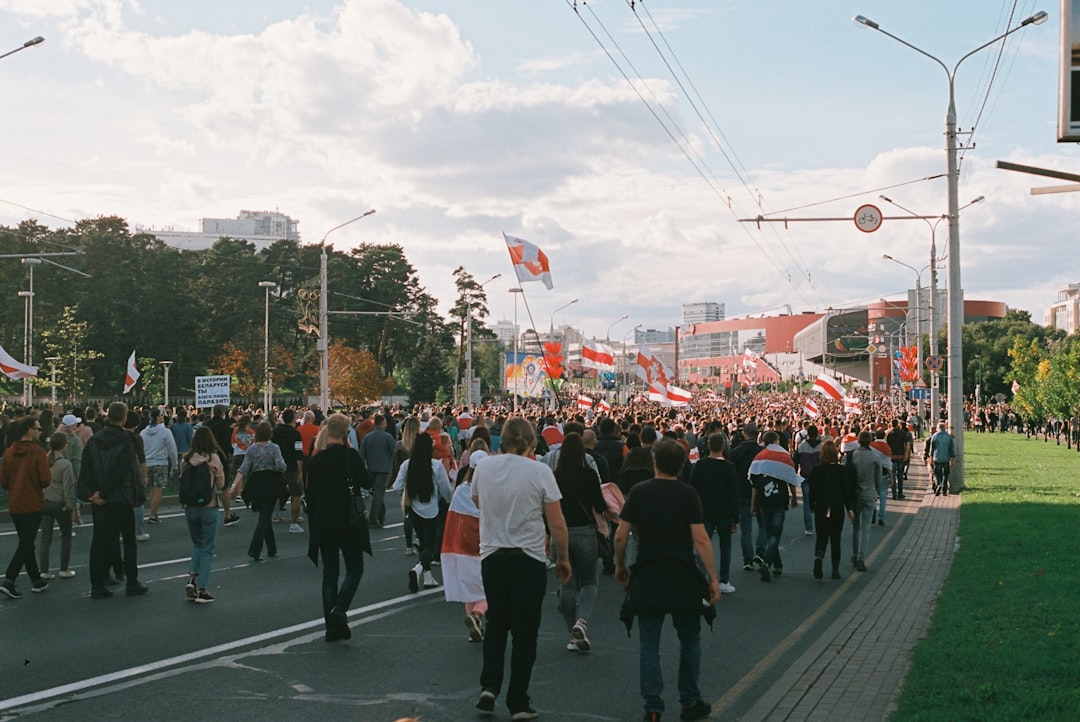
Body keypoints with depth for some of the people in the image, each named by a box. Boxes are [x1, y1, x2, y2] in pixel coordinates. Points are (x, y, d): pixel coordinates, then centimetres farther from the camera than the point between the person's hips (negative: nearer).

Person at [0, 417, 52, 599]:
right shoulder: (38, 452, -15)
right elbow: (46, 480, -17)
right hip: (32, 505, -6)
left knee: (26, 543, 16)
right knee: (26, 544, -2)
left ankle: (36, 580, 24)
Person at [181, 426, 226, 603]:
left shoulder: (185, 460, -3)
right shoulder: (213, 459, -10)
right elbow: (221, 484, -3)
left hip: (190, 507, 3)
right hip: (209, 507, -3)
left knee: (197, 544, 22)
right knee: (207, 548, 6)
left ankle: (191, 578, 4)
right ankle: (201, 590, 4)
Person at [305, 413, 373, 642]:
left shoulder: (315, 460, 1)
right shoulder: (350, 455, -11)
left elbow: (310, 496, 5)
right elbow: (367, 483, -2)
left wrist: (314, 525, 14)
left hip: (323, 524, 4)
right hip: (349, 522, -4)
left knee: (330, 573, 10)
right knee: (354, 569, 9)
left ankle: (332, 626, 9)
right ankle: (339, 609, -13)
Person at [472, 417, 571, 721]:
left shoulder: (483, 466, -1)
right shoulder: (539, 471, -11)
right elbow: (557, 524, -9)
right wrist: (563, 558, 5)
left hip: (491, 556, 3)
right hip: (529, 560, -3)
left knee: (496, 622, 20)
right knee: (524, 630, 7)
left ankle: (489, 686, 9)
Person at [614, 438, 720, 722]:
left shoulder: (639, 492, -1)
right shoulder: (688, 495, -6)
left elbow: (620, 536, -1)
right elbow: (701, 540, -12)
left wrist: (620, 566, 15)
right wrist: (713, 578, -7)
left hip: (647, 578, 1)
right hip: (682, 577, -1)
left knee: (649, 644, 6)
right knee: (689, 641, 15)